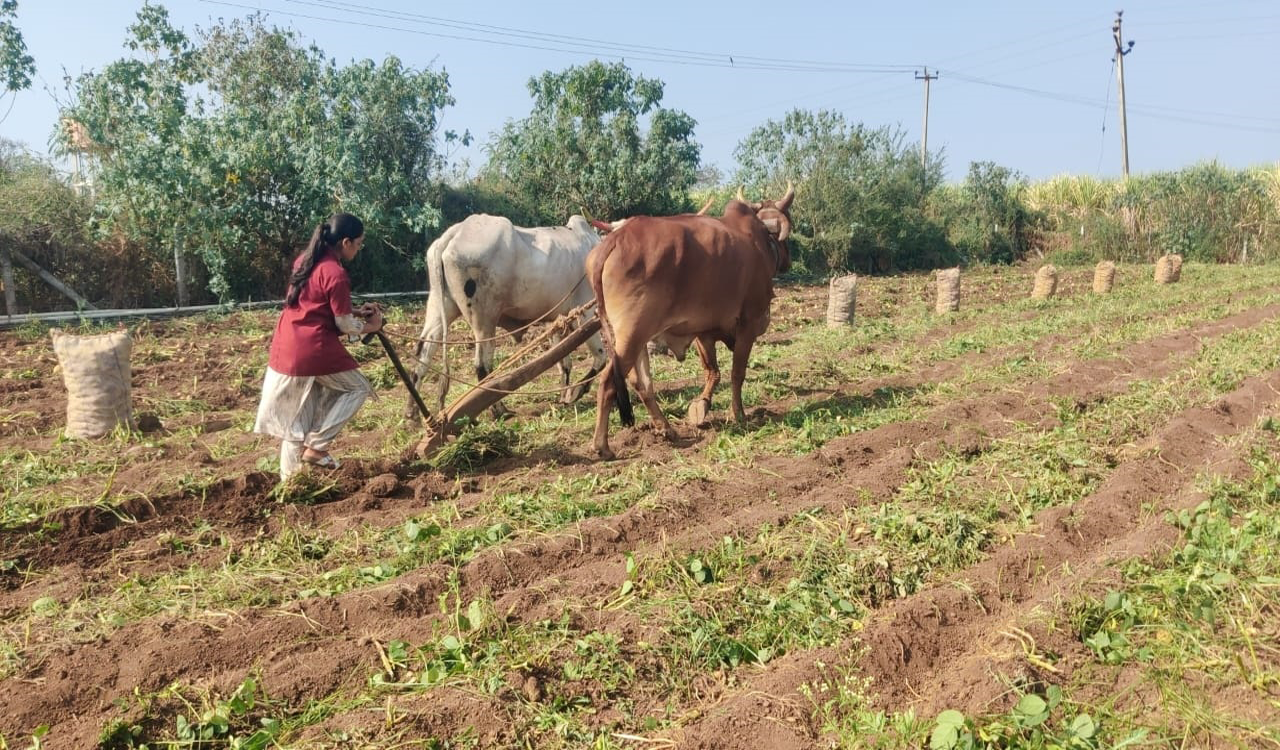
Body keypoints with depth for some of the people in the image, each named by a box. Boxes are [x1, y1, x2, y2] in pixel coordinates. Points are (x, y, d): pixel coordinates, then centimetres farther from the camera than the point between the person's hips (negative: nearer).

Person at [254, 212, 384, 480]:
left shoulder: (305, 261, 13)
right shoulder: (336, 273, -15)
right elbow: (344, 324, -9)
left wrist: (357, 312, 17)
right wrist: (371, 326, 9)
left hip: (285, 348, 9)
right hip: (313, 350, -9)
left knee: (296, 415, 17)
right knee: (357, 388, 11)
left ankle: (291, 476, 22)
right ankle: (316, 446, 5)